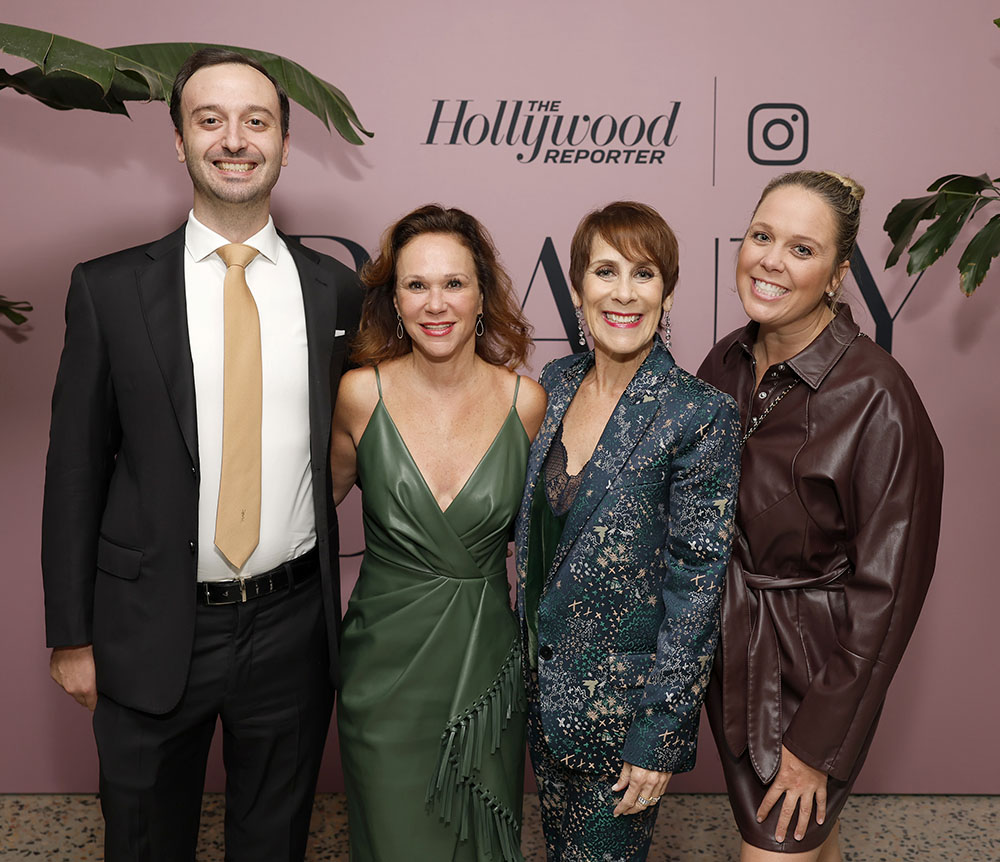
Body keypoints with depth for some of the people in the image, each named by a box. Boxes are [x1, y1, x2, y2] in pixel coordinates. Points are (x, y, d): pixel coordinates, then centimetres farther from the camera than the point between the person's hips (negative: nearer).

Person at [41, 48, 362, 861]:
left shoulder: (337, 289, 0)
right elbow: (76, 467, -2)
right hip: (151, 632, -1)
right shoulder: (108, 288, -5)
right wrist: (72, 634, -1)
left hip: (293, 629, 1)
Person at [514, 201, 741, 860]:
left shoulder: (700, 415, -19)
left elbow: (696, 587, -17)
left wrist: (661, 734, -15)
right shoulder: (557, 383, -2)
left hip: (626, 696, -5)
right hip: (544, 680, 5)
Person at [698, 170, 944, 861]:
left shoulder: (876, 398, -22)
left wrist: (819, 743, -14)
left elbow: (886, 589, -18)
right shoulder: (727, 362, -3)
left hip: (813, 666, -5)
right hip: (729, 647, 6)